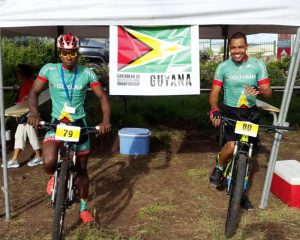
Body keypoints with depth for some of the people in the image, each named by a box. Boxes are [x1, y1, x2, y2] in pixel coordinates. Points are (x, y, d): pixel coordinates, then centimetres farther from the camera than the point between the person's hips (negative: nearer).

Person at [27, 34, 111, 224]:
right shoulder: (49, 69, -6)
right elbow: (34, 92, -4)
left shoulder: (87, 73, -7)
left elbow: (102, 97, -6)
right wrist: (34, 113, -24)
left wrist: (106, 120, -23)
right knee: (49, 162, -27)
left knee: (82, 169, 9)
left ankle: (84, 208, 30)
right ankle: (54, 176, 13)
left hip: (79, 124, 1)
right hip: (56, 123, -1)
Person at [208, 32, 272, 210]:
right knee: (231, 146, -26)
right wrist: (215, 109, -25)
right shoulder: (223, 67, -4)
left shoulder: (258, 65, -5)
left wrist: (258, 91, -29)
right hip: (230, 112, -2)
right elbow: (215, 92, -5)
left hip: (250, 113, 2)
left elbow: (268, 92, -5)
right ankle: (219, 167, 9)